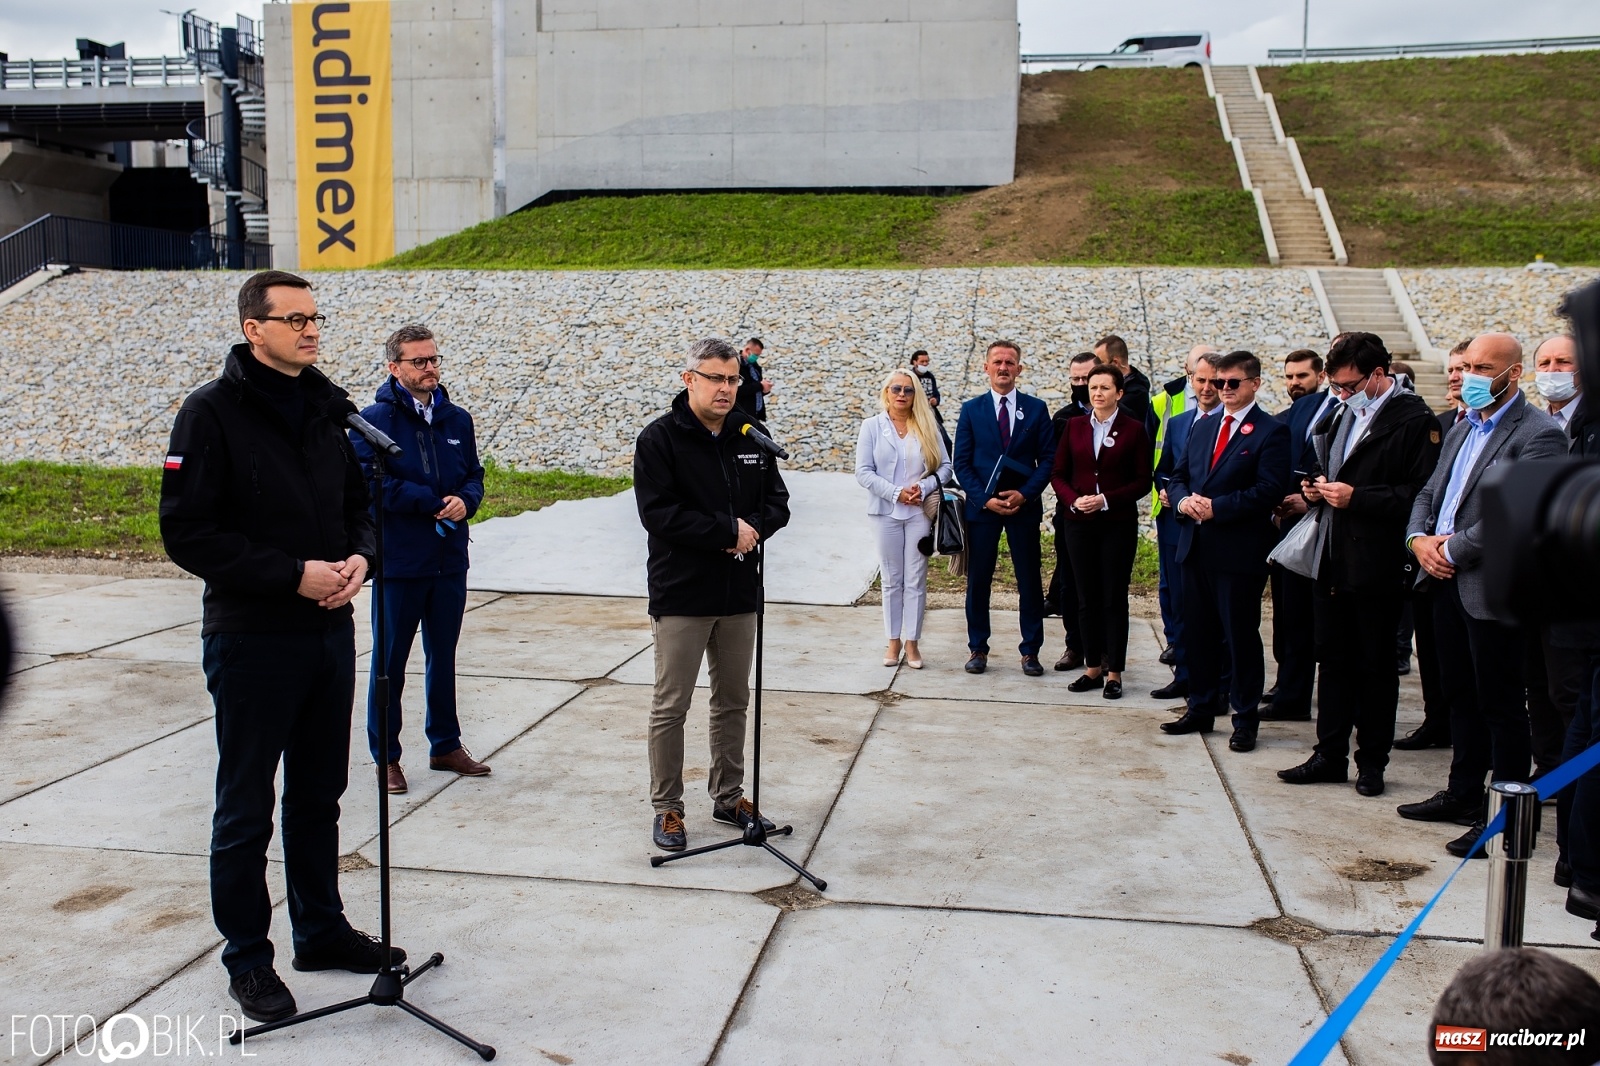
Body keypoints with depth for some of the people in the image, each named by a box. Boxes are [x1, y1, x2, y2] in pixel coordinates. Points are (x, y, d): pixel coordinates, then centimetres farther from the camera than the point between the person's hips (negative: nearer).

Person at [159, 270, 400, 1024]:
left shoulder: (327, 410, 8)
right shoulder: (212, 412, -11)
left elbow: (358, 501, 16)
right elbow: (188, 533, -15)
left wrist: (359, 556, -6)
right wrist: (294, 574, -20)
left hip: (330, 631, 6)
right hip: (252, 641, -6)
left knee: (318, 796, 18)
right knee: (246, 809, 7)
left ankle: (321, 930, 33)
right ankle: (247, 957, 22)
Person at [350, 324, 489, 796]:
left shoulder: (457, 420, 9)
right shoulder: (374, 420, -8)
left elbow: (475, 475, 14)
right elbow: (369, 483, -17)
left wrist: (465, 501, -9)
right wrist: (434, 503, -16)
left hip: (450, 562, 5)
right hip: (398, 562, -5)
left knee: (443, 658, 16)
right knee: (390, 662, 5)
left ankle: (445, 745, 29)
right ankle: (385, 756, 18)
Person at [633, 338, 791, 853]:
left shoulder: (750, 434, 8)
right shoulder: (660, 438, -8)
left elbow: (778, 501, 10)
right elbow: (658, 513, -17)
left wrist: (754, 527, -12)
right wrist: (729, 531, -17)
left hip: (740, 595, 5)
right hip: (681, 596, -5)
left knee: (733, 701, 15)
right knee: (671, 706, 2)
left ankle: (728, 797, 30)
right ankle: (667, 808, 15)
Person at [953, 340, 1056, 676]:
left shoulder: (1036, 408, 4)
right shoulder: (971, 409, 4)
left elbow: (1048, 459, 2)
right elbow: (962, 463, 1)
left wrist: (1025, 494, -12)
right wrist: (985, 499, -11)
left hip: (1024, 506, 0)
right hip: (981, 506, 0)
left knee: (1029, 582, 5)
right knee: (978, 581, 5)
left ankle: (1030, 651, 14)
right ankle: (978, 649, 16)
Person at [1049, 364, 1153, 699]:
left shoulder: (1133, 429, -2)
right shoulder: (1075, 426, 7)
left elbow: (1143, 481, -4)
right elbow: (1058, 474, 8)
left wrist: (1106, 500, -15)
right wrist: (1073, 500, -10)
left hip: (1118, 523, -3)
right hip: (1079, 523, 3)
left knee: (1114, 598, 2)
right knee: (1087, 598, 8)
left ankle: (1114, 673, 9)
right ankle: (1093, 668, 17)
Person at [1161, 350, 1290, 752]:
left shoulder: (1271, 432, -5)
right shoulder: (1203, 428, 16)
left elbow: (1269, 489, -15)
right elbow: (1178, 476, 17)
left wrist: (1216, 507, -19)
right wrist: (1182, 500, -6)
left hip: (1239, 551, -6)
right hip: (1195, 547, 6)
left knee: (1241, 636, 2)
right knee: (1198, 633, 13)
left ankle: (1245, 719, 12)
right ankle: (1201, 709, 25)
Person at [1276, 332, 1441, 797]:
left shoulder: (1414, 421, -11)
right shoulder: (1342, 416, 14)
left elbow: (1421, 494, -18)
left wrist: (1356, 497, -21)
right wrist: (1320, 488, 5)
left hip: (1377, 567, -7)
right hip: (1333, 562, 7)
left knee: (1376, 667, 6)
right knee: (1333, 661, 11)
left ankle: (1372, 761, 17)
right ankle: (1330, 755, 20)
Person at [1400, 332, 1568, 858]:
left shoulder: (1538, 435, -13)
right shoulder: (1463, 429, 16)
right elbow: (1429, 493, 17)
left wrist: (1451, 550, -15)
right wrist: (1420, 539, -2)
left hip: (1493, 590, -8)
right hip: (1447, 582, 8)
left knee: (1501, 705, 1)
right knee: (1462, 696, 18)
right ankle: (1464, 794, 30)